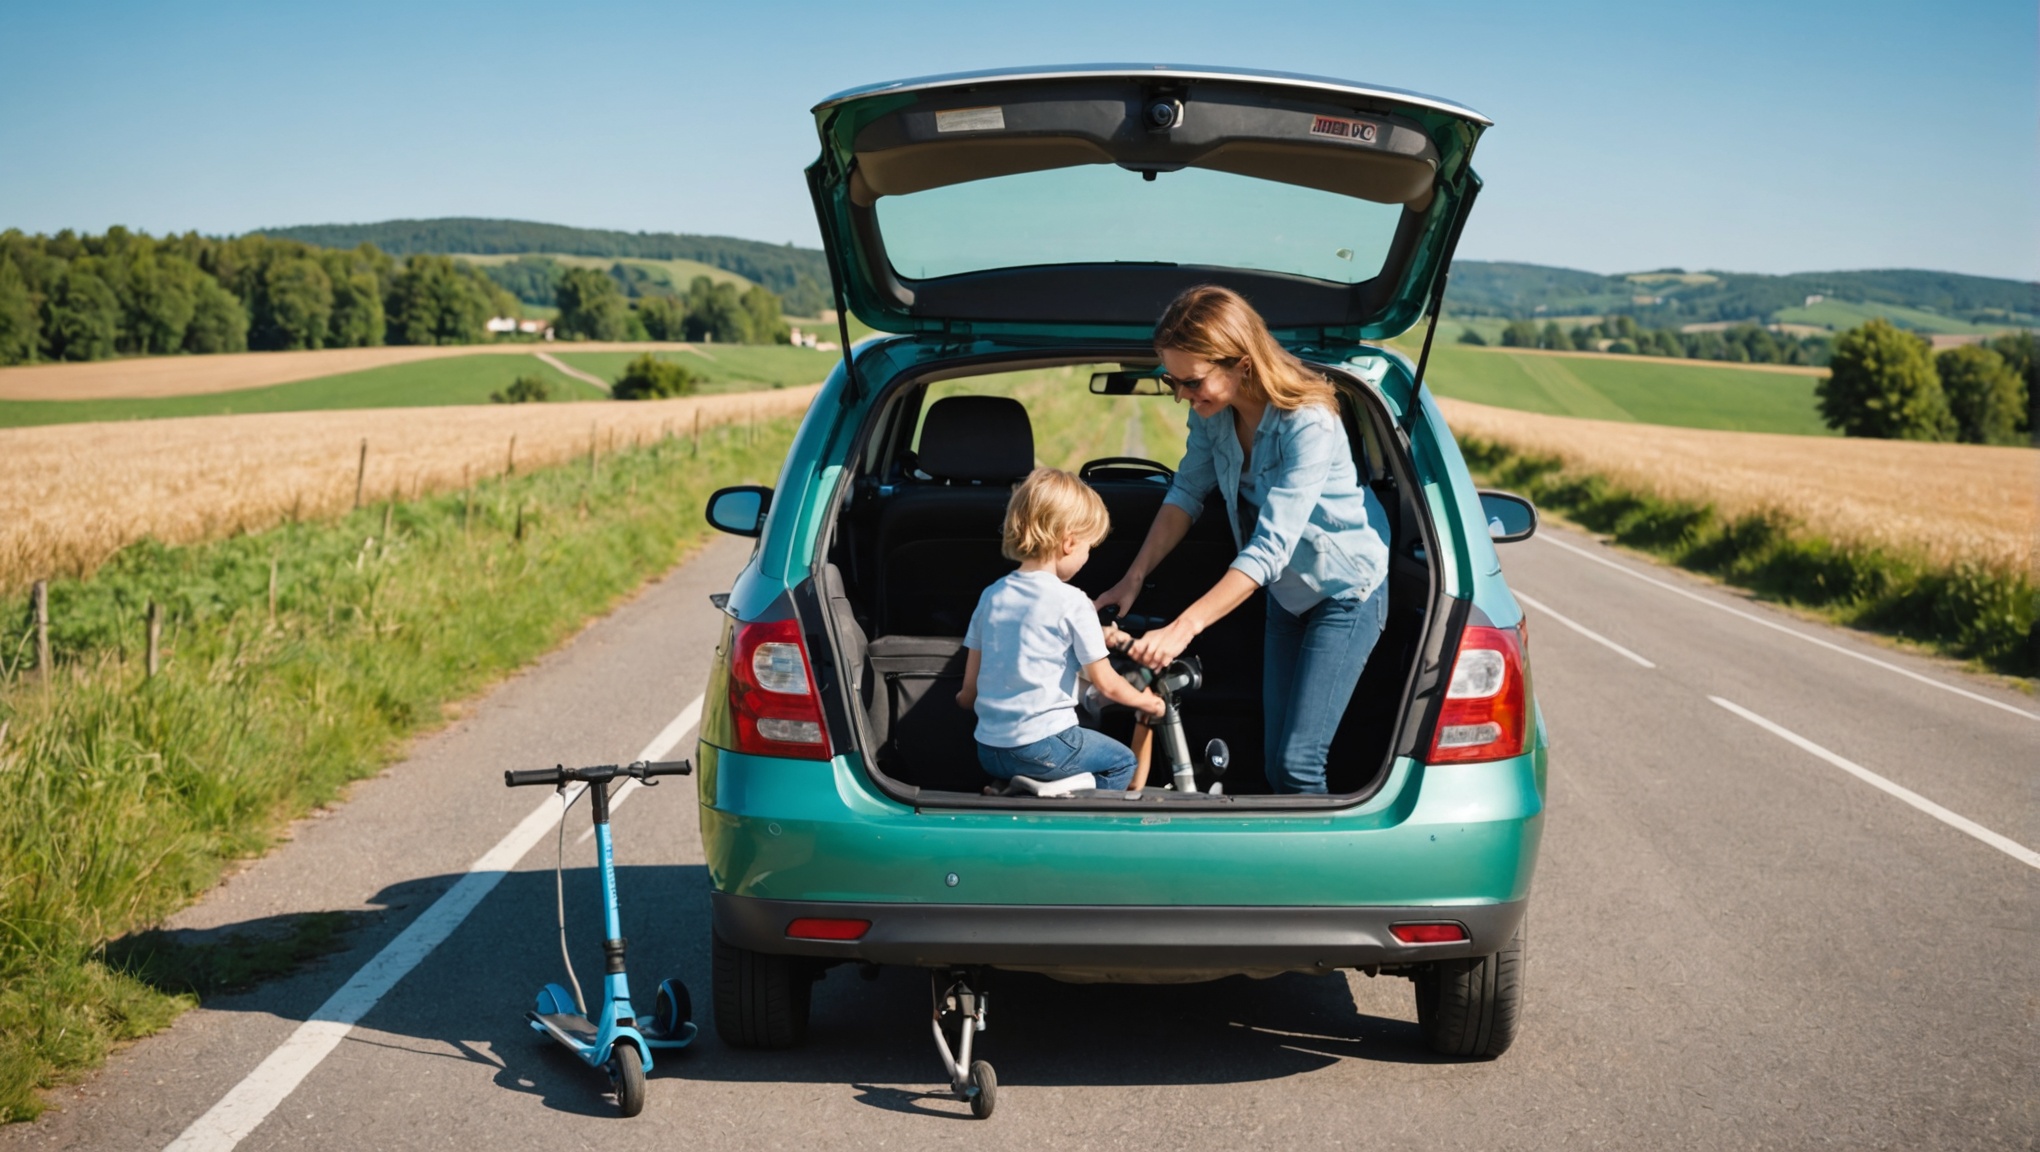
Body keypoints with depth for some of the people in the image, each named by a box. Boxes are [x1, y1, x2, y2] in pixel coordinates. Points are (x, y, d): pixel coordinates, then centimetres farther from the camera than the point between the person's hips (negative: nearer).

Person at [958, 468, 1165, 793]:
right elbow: (1107, 684, -4)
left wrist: (966, 699, 33)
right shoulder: (1072, 603, -10)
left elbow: (968, 690, 10)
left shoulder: (991, 596, 7)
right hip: (1042, 747, -6)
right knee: (1124, 762, 13)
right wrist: (1145, 701, 14)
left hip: (987, 750, 6)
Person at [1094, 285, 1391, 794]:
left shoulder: (1307, 425, -33)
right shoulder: (1212, 412, -12)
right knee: (1274, 760, 9)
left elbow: (1271, 548, -37)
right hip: (1287, 593, 7)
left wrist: (1182, 629, -42)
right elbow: (1186, 494, 0)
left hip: (1346, 591, -7)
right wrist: (1132, 580, -10)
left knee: (1298, 764, -12)